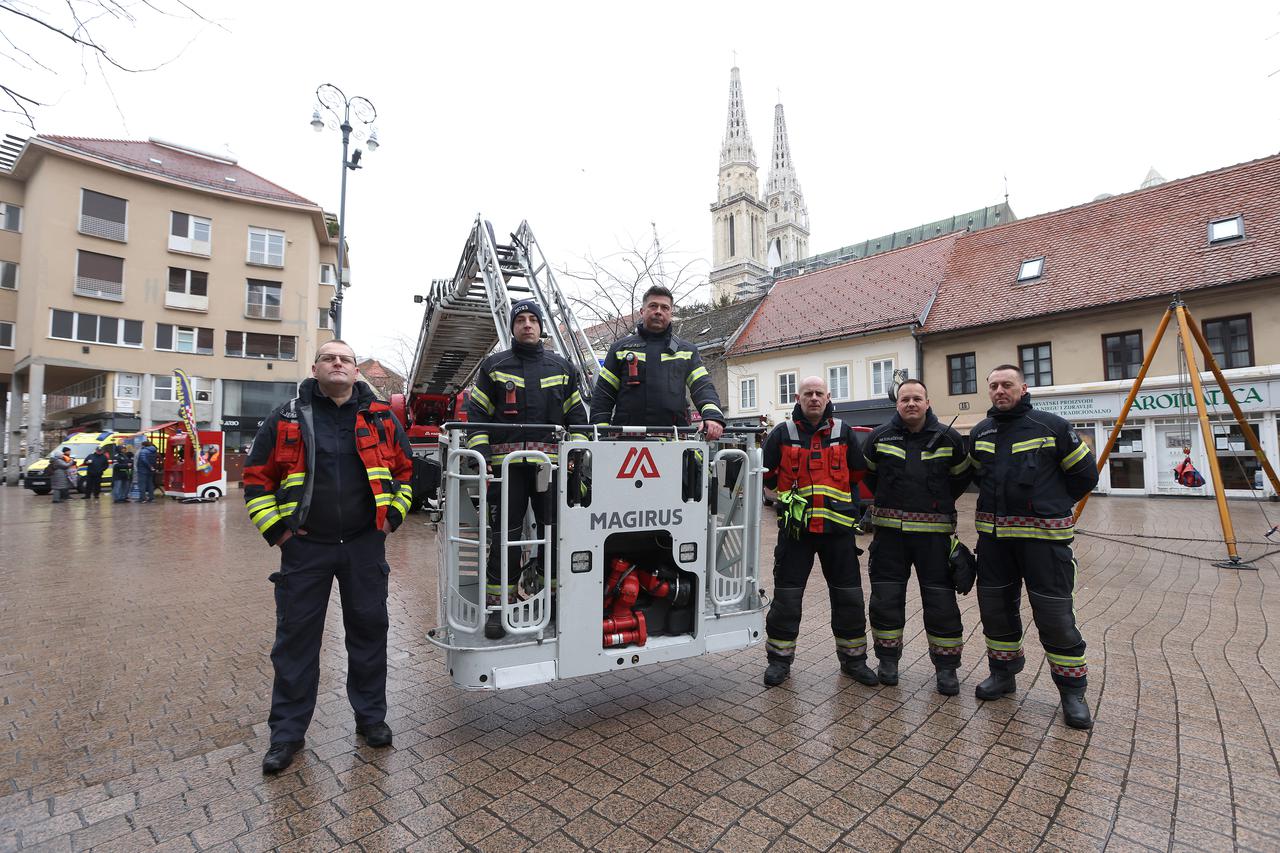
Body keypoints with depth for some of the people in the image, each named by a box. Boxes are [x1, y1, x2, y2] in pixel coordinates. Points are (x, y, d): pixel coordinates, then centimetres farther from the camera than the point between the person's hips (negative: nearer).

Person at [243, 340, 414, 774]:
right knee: (296, 636, 8)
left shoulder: (380, 417, 3)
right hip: (306, 547, 0)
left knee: (369, 629, 9)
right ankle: (287, 731, 25)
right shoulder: (287, 417, 1)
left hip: (364, 544, 1)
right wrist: (274, 528, -3)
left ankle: (371, 716, 27)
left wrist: (393, 515, 2)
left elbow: (405, 468, 11)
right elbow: (257, 476, 6)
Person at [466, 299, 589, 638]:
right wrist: (481, 453, -6)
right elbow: (477, 412, 7)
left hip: (551, 463, 2)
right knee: (506, 536, 1)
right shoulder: (494, 366, 11)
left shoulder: (561, 368, 15)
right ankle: (498, 607, 13)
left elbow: (576, 414, 15)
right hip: (506, 463, -1)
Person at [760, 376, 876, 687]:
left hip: (838, 525, 2)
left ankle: (853, 658, 29)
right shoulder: (782, 433, 0)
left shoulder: (843, 432, 4)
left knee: (849, 596, 10)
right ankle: (779, 657, 19)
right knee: (786, 595, 4)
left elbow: (857, 473, 14)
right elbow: (767, 473, 7)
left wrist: (836, 497, 9)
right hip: (795, 526, -1)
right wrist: (790, 496, 5)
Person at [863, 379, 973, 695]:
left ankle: (946, 666, 21)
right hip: (889, 530, 1)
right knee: (886, 598, 6)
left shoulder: (948, 438, 0)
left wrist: (940, 503, 12)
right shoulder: (880, 437, 1)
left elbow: (962, 476, 15)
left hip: (933, 532, 0)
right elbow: (868, 474, 17)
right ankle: (888, 659, 23)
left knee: (941, 601, 4)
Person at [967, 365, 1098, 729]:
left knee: (1056, 615, 1)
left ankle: (1072, 691, 19)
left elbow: (1085, 474, 4)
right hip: (993, 535, 5)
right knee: (995, 608, 13)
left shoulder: (1051, 426, -5)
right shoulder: (979, 433, 8)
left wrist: (1052, 504, 8)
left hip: (1043, 535, -4)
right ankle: (1003, 673, 31)